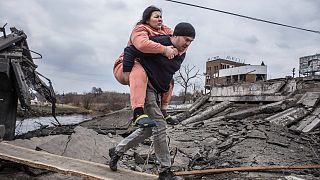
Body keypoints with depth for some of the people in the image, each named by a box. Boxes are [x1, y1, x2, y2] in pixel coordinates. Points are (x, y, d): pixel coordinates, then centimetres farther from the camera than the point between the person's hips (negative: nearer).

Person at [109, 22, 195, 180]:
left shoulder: (181, 54, 10)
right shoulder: (159, 43, -17)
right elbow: (130, 51, -15)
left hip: (156, 92, 10)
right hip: (144, 87, -9)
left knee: (148, 129, 13)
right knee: (159, 126, -12)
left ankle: (117, 151, 28)